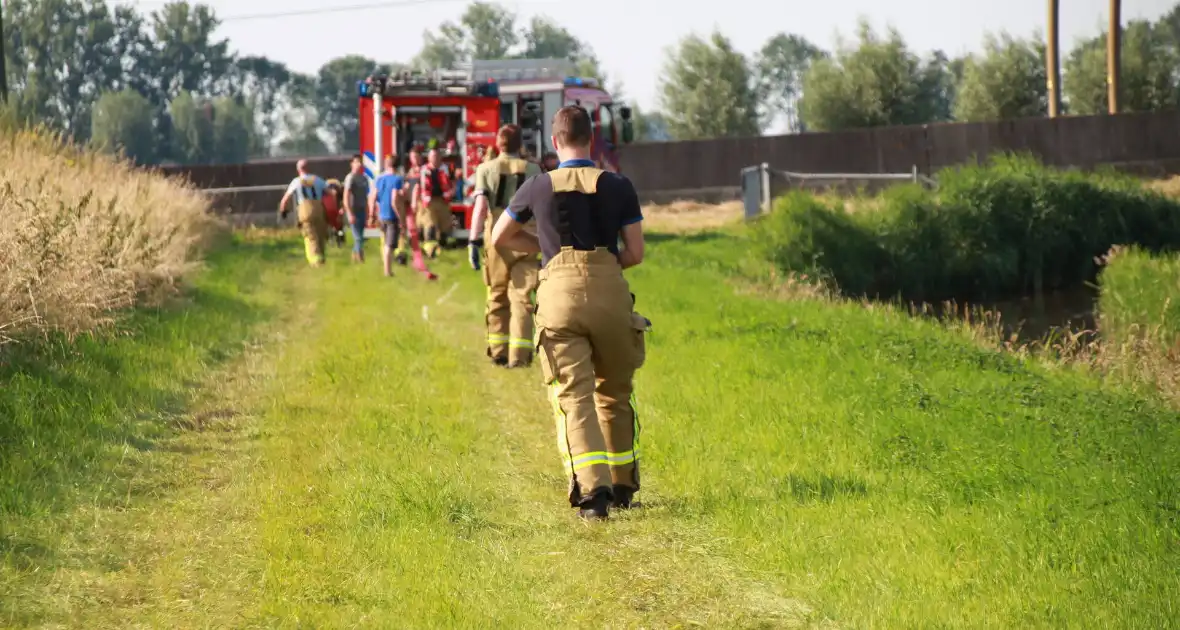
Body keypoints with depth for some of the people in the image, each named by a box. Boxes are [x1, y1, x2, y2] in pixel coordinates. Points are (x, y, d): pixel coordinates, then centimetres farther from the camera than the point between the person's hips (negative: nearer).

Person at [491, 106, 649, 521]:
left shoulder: (538, 187, 8)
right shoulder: (618, 187, 7)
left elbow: (500, 237, 21)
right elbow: (635, 253, 6)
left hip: (560, 292, -1)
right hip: (610, 290, 1)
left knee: (574, 397, -4)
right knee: (614, 393, 18)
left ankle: (592, 489, -21)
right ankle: (622, 485, 26)